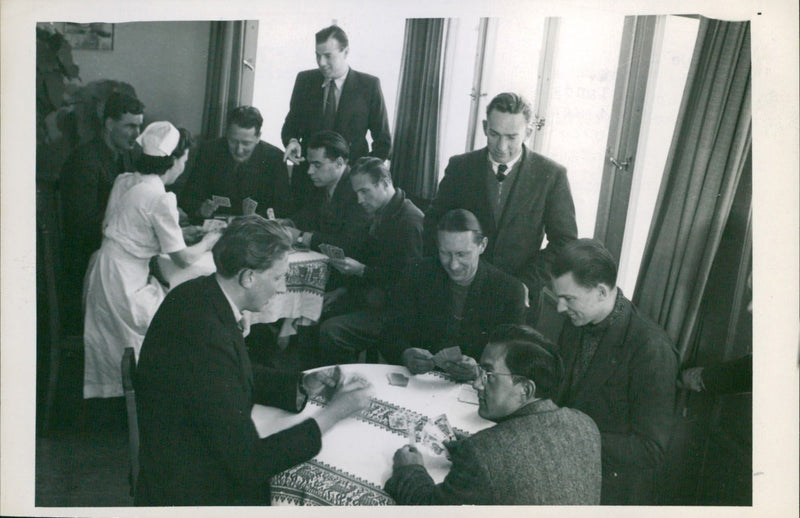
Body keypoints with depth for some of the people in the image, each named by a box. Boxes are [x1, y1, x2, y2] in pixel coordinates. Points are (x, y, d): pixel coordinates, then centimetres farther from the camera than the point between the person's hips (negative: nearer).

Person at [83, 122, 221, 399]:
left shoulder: (124, 181, 5)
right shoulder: (161, 200, -19)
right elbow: (184, 258, -12)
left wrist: (178, 229, 18)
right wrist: (208, 241, 7)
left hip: (101, 271, 9)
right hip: (124, 285, -9)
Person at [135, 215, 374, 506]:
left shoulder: (199, 294, -4)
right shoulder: (205, 339, -32)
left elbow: (241, 376, 13)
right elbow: (250, 464, -27)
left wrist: (302, 386, -1)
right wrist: (333, 413, -20)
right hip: (193, 494, -8)